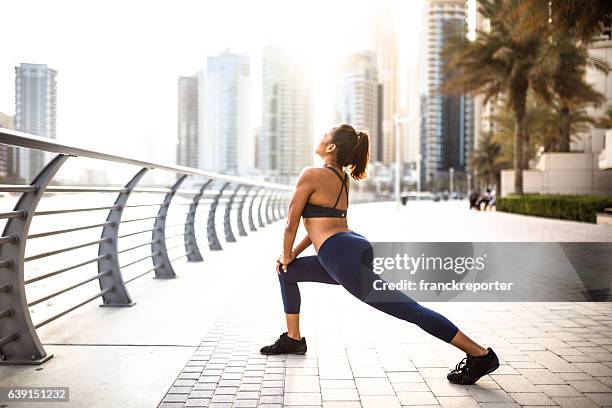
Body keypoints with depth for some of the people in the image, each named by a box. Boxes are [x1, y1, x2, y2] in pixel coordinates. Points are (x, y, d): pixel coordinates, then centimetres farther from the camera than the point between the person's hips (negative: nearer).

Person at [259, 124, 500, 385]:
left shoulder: (311, 174, -5)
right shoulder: (341, 177, 21)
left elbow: (291, 224, -2)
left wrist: (286, 255, 16)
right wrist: (293, 254, 28)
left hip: (341, 256, -10)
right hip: (357, 248, 10)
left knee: (407, 309, -10)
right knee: (287, 272, 23)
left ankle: (480, 354, -7)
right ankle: (293, 339, 31)